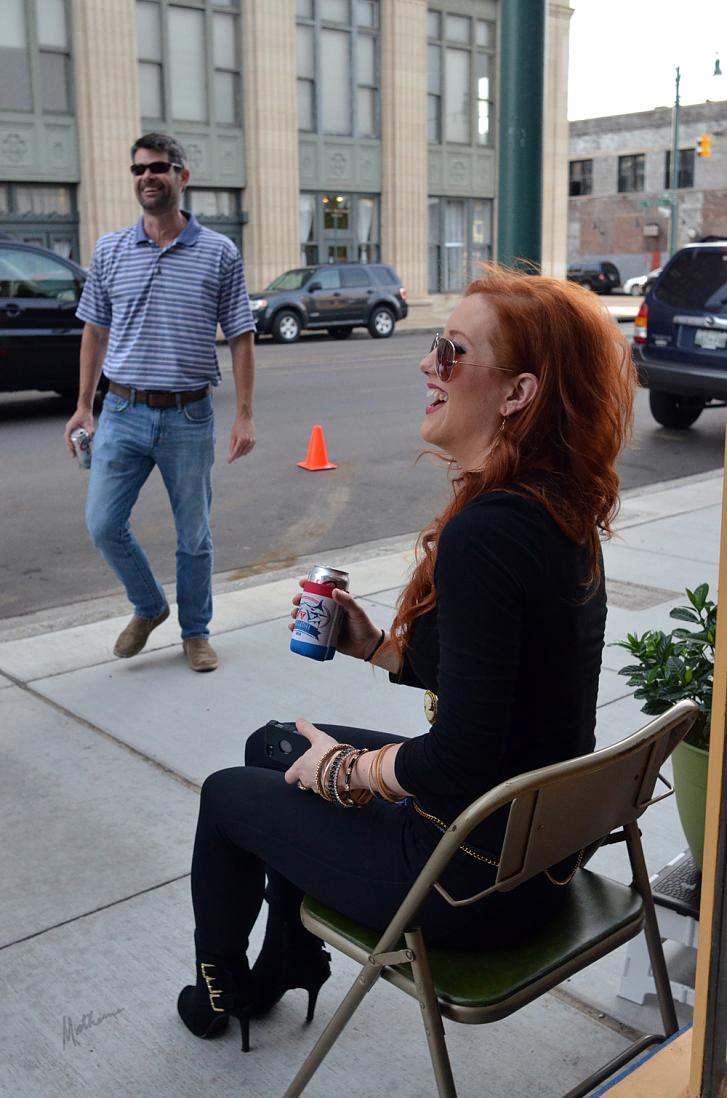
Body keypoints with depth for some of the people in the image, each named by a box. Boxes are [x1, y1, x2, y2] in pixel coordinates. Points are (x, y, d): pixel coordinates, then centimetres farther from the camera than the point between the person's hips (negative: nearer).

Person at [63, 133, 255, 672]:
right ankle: (149, 607, 26)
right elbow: (95, 331, 12)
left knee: (194, 535, 7)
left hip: (189, 418, -2)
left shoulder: (220, 253, -1)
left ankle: (196, 631, 26)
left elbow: (241, 338, 0)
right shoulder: (110, 251, 6)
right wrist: (84, 406, 9)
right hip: (123, 412, 2)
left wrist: (245, 415, -5)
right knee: (104, 524, 0)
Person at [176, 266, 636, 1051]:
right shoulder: (563, 516, -1)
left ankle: (218, 991, 42)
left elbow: (459, 763, -31)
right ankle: (288, 961, 41)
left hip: (476, 876, -8)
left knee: (228, 794, 14)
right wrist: (379, 646, 3)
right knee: (271, 746, 23)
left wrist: (346, 770, -12)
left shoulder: (483, 535, -31)